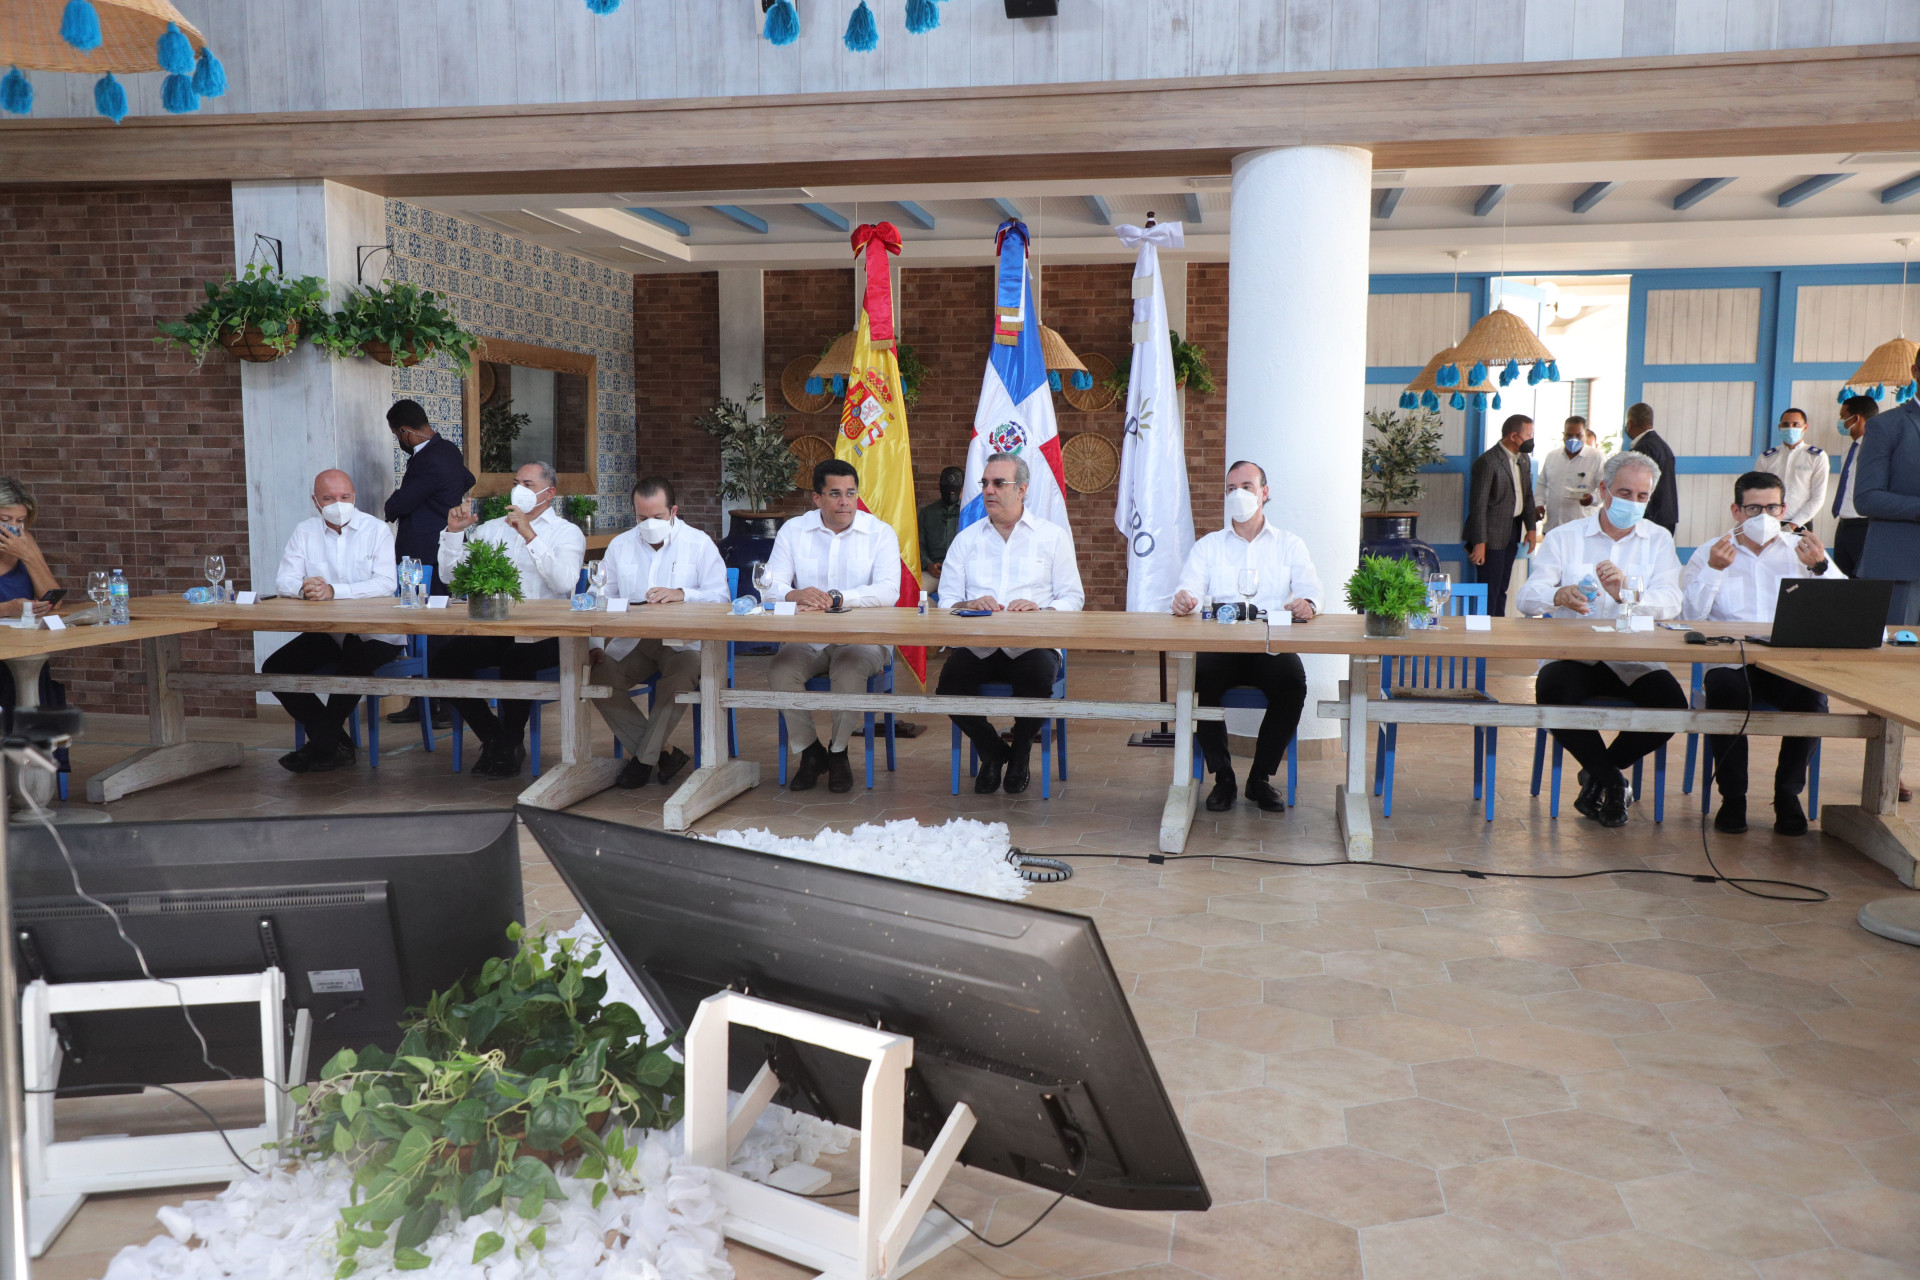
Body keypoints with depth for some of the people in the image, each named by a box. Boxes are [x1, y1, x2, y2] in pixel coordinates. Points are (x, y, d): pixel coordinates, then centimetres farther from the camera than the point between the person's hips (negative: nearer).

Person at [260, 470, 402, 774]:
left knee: (352, 667, -33)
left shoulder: (377, 530, -4)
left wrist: (333, 590, -29)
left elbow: (386, 582, -18)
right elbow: (283, 580, -1)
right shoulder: (305, 532, 8)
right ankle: (337, 742, -4)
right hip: (325, 631, 5)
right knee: (275, 668, -11)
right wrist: (303, 588, -26)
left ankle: (319, 746, -12)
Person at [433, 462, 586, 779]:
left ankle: (510, 746, -10)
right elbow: (450, 575, 18)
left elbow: (564, 582, -15)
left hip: (544, 634, -5)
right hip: (493, 630, 5)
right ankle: (494, 738, -1)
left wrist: (529, 535, -17)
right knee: (441, 659, -19)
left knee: (515, 660, -37)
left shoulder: (567, 533, 6)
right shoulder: (491, 529, 21)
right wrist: (454, 532, 5)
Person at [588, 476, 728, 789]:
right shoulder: (619, 546, 14)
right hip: (631, 642, 4)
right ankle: (662, 754, -17)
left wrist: (682, 594, -24)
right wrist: (595, 644, -6)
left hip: (681, 642, -3)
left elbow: (720, 596, -6)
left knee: (679, 678, -37)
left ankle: (644, 759, -17)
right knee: (596, 677, -24)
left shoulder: (699, 544, 3)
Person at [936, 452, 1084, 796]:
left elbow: (1073, 599, 5)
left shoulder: (1053, 536, 12)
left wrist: (1039, 609, -16)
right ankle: (992, 751, 4)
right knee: (950, 681, -29)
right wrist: (969, 606, -14)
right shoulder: (966, 539, 19)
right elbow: (947, 601, 10)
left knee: (1039, 678, -34)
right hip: (976, 645, 2)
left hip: (1032, 644, -2)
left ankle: (1020, 754, 1)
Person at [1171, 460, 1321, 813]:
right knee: (1200, 677, -32)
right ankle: (1222, 776, -14)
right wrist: (1183, 601, -26)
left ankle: (1261, 777, -11)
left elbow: (1311, 593, 1)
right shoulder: (1207, 546, 18)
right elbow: (1189, 593, 1)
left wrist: (1307, 605, -26)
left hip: (1271, 648, 0)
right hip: (1219, 647, 0)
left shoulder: (1290, 546, 17)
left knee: (1293, 680, -31)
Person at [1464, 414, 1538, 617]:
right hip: (1492, 534, -8)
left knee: (1501, 589, 14)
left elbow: (1527, 496, 19)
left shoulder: (1524, 460, 11)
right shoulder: (1488, 461, -16)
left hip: (1513, 531, 8)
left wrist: (1532, 527, 9)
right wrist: (1479, 543, -21)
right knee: (1489, 591, -6)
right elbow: (1478, 504, -18)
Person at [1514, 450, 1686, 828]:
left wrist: (1626, 592, -27)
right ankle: (1611, 779, -7)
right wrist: (1560, 595, -30)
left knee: (1673, 704, -26)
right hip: (1573, 654, -1)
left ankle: (1597, 774, 2)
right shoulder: (1564, 537, 9)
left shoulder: (1658, 540, 11)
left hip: (1634, 660, 1)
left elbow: (1670, 603, -6)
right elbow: (1528, 597, -6)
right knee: (1552, 691, -34)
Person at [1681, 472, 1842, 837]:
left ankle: (1788, 793, -6)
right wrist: (1713, 571, -13)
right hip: (1732, 663, -1)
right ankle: (1732, 796, -14)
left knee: (1813, 697, -30)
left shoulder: (1804, 550, 15)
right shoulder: (1708, 554, 11)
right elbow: (1688, 616, -4)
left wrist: (1820, 568, -11)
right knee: (1724, 691, -34)